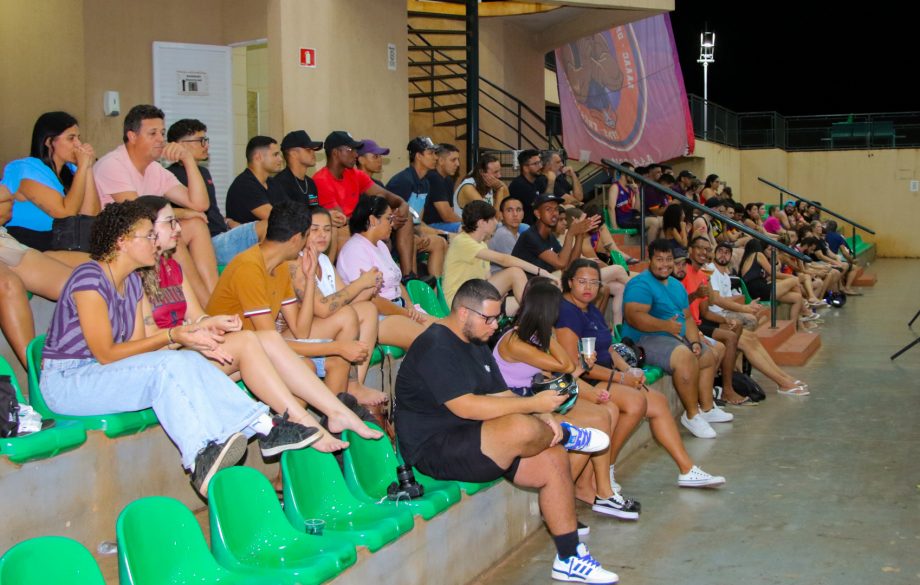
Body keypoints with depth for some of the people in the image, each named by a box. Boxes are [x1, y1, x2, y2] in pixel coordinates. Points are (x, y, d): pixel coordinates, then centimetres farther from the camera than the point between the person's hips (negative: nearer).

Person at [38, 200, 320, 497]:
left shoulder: (132, 282, 11)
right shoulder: (90, 278, -16)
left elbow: (136, 347, 5)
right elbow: (106, 354, -19)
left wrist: (189, 339, -9)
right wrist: (171, 337, -19)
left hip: (106, 374, 8)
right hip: (67, 381, -8)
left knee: (189, 361, -16)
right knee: (169, 366, -29)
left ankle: (263, 426, -23)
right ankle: (201, 459, -37)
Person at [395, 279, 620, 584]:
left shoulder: (476, 345, 17)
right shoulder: (436, 347, -16)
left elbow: (502, 396, 15)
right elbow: (465, 407, -25)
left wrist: (543, 417, -5)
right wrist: (534, 404, -21)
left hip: (476, 442, 10)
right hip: (434, 450, -10)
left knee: (554, 460, -6)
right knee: (523, 427, -32)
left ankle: (569, 558, 4)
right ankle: (565, 435, 3)